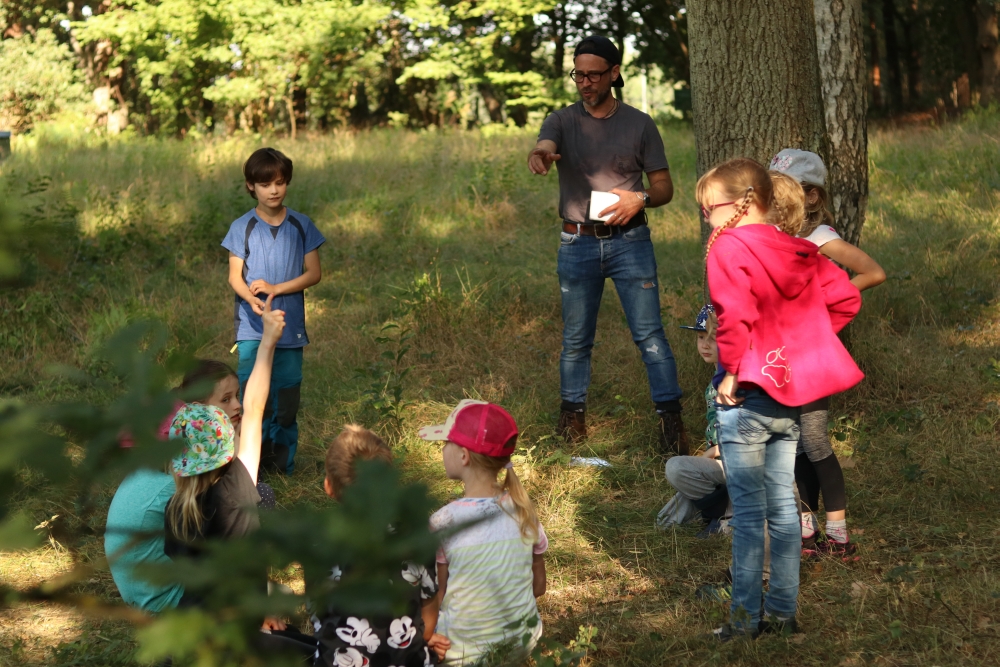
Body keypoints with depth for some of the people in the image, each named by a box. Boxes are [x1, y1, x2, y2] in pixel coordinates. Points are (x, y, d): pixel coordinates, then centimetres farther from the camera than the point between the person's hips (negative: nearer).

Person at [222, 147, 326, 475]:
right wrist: (252, 299, -23)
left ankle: (283, 460, 16)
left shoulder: (301, 226, 4)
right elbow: (235, 276, -2)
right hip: (252, 327, -1)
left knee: (286, 396, 5)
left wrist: (275, 288, -12)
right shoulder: (242, 227, 1)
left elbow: (314, 273, 2)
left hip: (290, 327, 1)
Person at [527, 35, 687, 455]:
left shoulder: (640, 125, 4)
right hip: (577, 243, 1)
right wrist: (539, 156, -46)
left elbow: (664, 187, 7)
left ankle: (671, 419, -4)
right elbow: (544, 148, -20)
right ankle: (572, 415, 21)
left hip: (629, 241, -1)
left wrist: (640, 199, -16)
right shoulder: (562, 121, 3)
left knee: (649, 332, -7)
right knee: (576, 338, 8)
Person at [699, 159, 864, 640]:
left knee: (748, 513, -1)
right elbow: (846, 299, 8)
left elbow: (735, 315, -25)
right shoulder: (798, 248, 9)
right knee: (783, 506, 13)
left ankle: (745, 622, 3)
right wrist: (803, 344, 10)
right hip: (792, 390, 7)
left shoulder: (728, 246, -12)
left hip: (749, 393, -7)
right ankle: (782, 613, 18)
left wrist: (730, 373, -14)